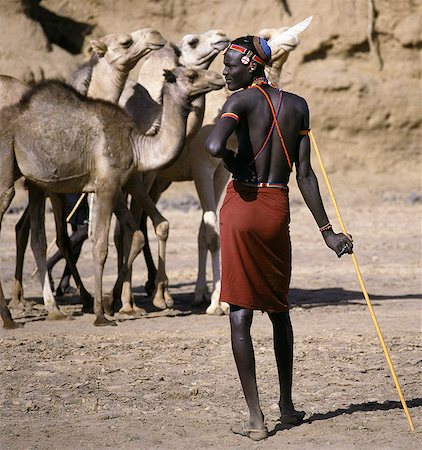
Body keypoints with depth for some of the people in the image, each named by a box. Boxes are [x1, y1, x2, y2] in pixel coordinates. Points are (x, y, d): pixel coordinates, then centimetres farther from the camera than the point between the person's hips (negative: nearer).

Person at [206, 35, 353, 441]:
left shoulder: (242, 100, -7)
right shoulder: (297, 105, 8)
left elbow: (214, 146, -26)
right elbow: (304, 174, 5)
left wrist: (236, 166, -4)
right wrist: (326, 230, 8)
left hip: (242, 206, -4)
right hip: (278, 210, 5)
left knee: (240, 313, 0)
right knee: (278, 308, 22)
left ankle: (255, 418, -3)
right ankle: (287, 405, 30)